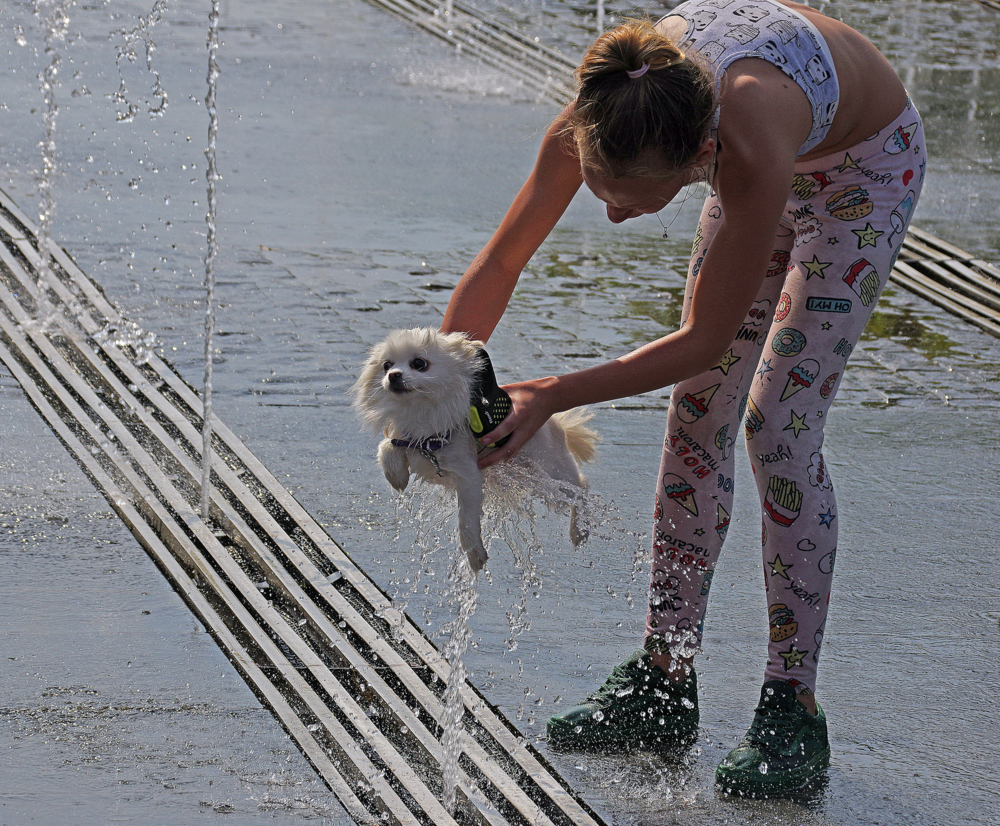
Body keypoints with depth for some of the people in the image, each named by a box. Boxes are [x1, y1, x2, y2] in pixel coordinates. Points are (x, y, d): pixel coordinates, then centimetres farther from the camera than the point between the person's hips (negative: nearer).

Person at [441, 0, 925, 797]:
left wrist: (552, 396, -36)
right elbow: (499, 263, -19)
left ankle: (795, 712, -6)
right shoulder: (599, 119, -33)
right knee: (698, 415, 3)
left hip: (864, 165, -6)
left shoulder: (749, 152, -46)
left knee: (780, 426, -13)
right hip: (769, 162, 6)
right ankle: (664, 682, 12)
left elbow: (704, 342, -34)